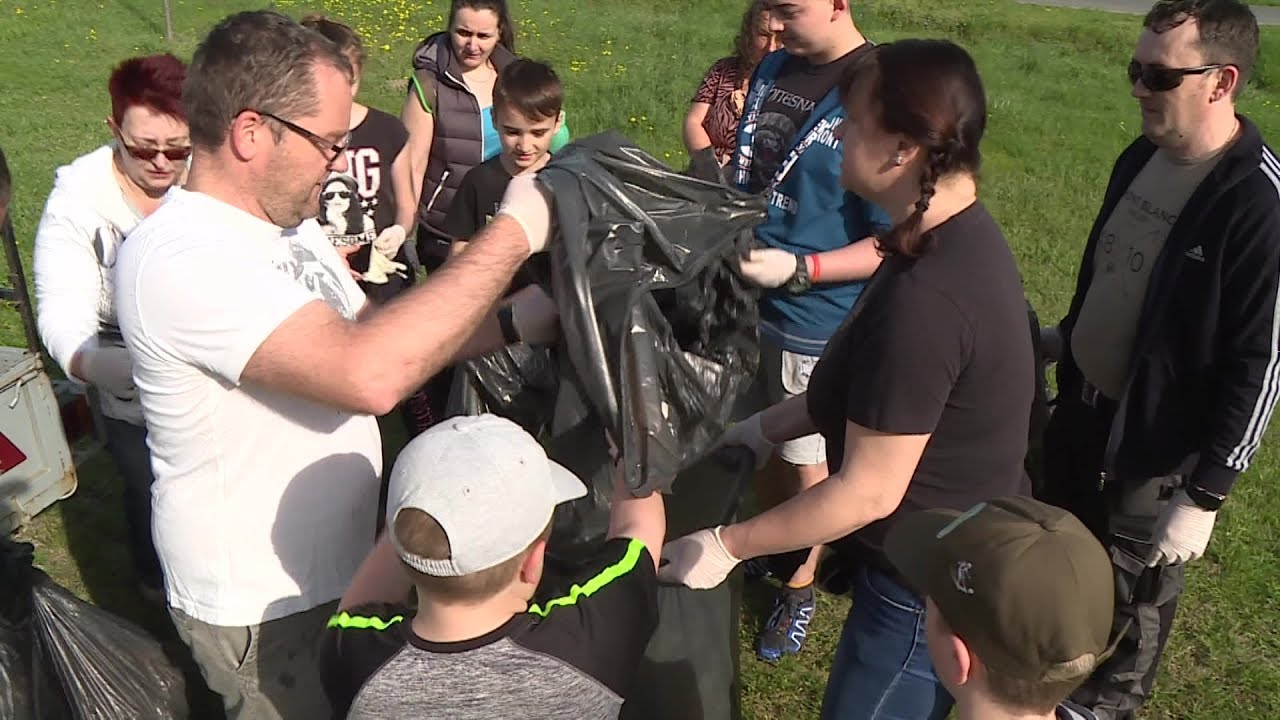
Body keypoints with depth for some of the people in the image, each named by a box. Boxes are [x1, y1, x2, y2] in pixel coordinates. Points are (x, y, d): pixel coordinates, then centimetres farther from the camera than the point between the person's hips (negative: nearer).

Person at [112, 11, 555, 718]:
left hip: (343, 564, 8)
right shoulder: (179, 258, -29)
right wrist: (511, 233, -32)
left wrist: (513, 321, -7)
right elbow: (369, 374, -41)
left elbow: (369, 335, 6)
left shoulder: (285, 220, 1)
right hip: (264, 607, -8)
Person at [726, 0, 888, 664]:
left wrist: (796, 268, -25)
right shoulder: (772, 70, 2)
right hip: (744, 299, 6)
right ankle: (767, 551, 47)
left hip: (814, 321, -6)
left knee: (804, 462, 13)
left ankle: (799, 588, 36)